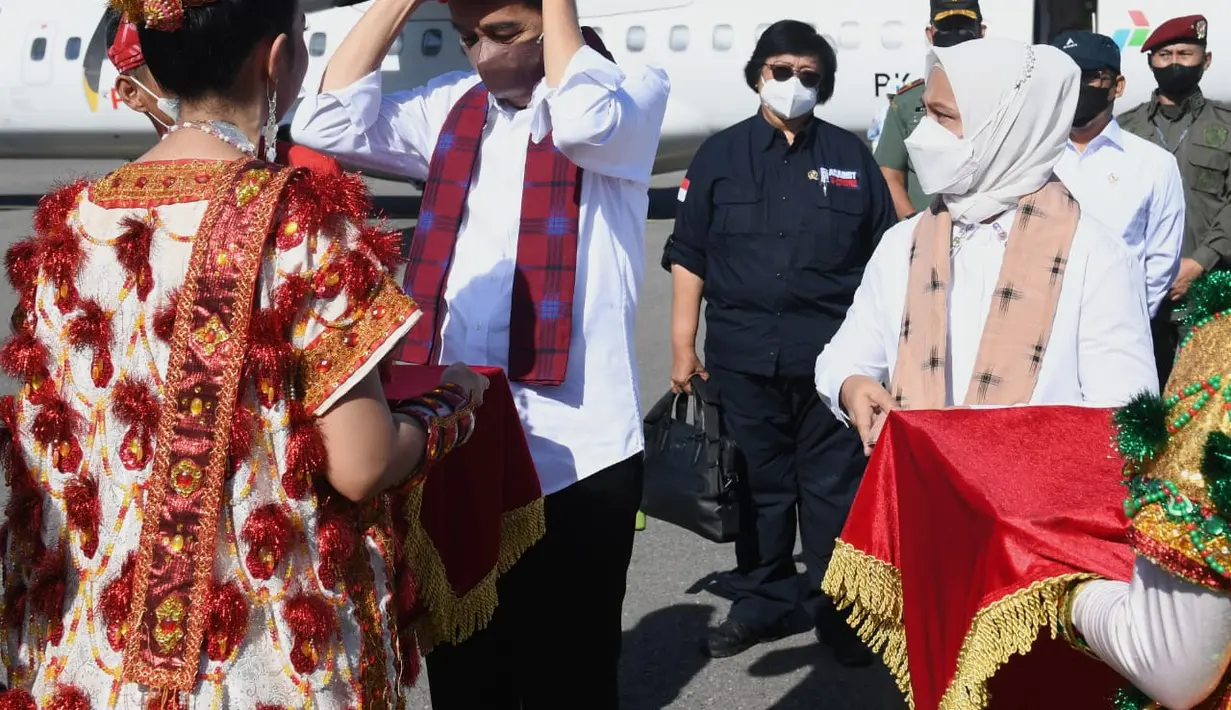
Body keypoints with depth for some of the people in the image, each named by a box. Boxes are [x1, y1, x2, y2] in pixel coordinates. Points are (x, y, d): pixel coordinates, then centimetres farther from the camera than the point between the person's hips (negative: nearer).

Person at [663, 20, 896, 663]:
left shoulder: (850, 157, 9)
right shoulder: (721, 155, 8)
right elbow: (688, 255, 7)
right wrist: (683, 344, 2)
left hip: (831, 351, 0)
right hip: (742, 351, 1)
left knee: (834, 483, 3)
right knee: (759, 482, 9)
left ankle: (836, 607, 15)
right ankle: (762, 603, 22)